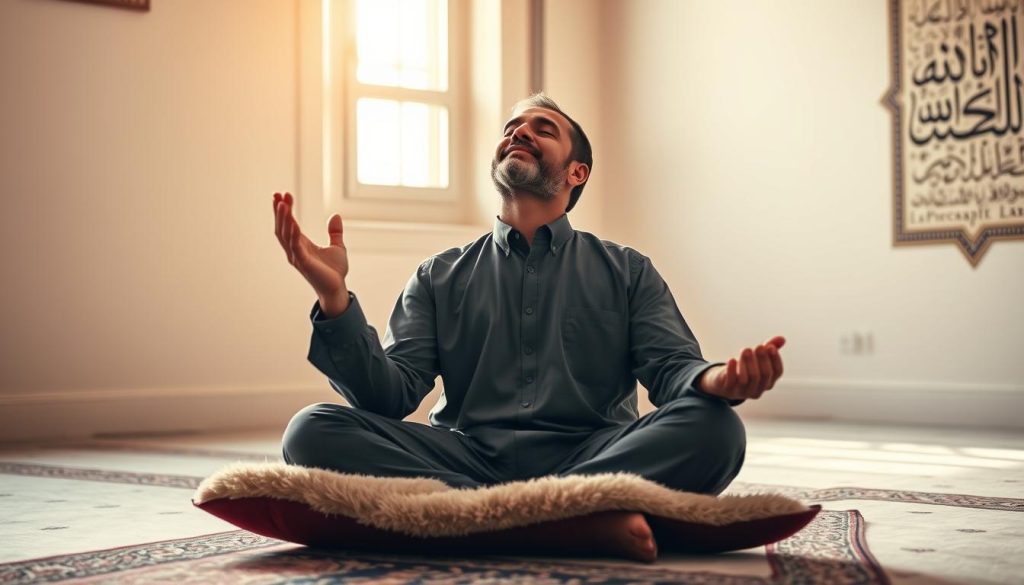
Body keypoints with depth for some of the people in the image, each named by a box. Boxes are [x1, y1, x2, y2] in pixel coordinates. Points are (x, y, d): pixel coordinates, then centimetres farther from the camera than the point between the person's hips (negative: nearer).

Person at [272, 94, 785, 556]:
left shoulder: (627, 272, 17)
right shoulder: (440, 278, 17)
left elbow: (672, 369, 3)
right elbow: (391, 396, 5)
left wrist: (716, 380, -23)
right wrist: (335, 300, -13)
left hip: (592, 456, 0)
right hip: (468, 458, 1)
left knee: (714, 426, -28)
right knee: (313, 431, -24)